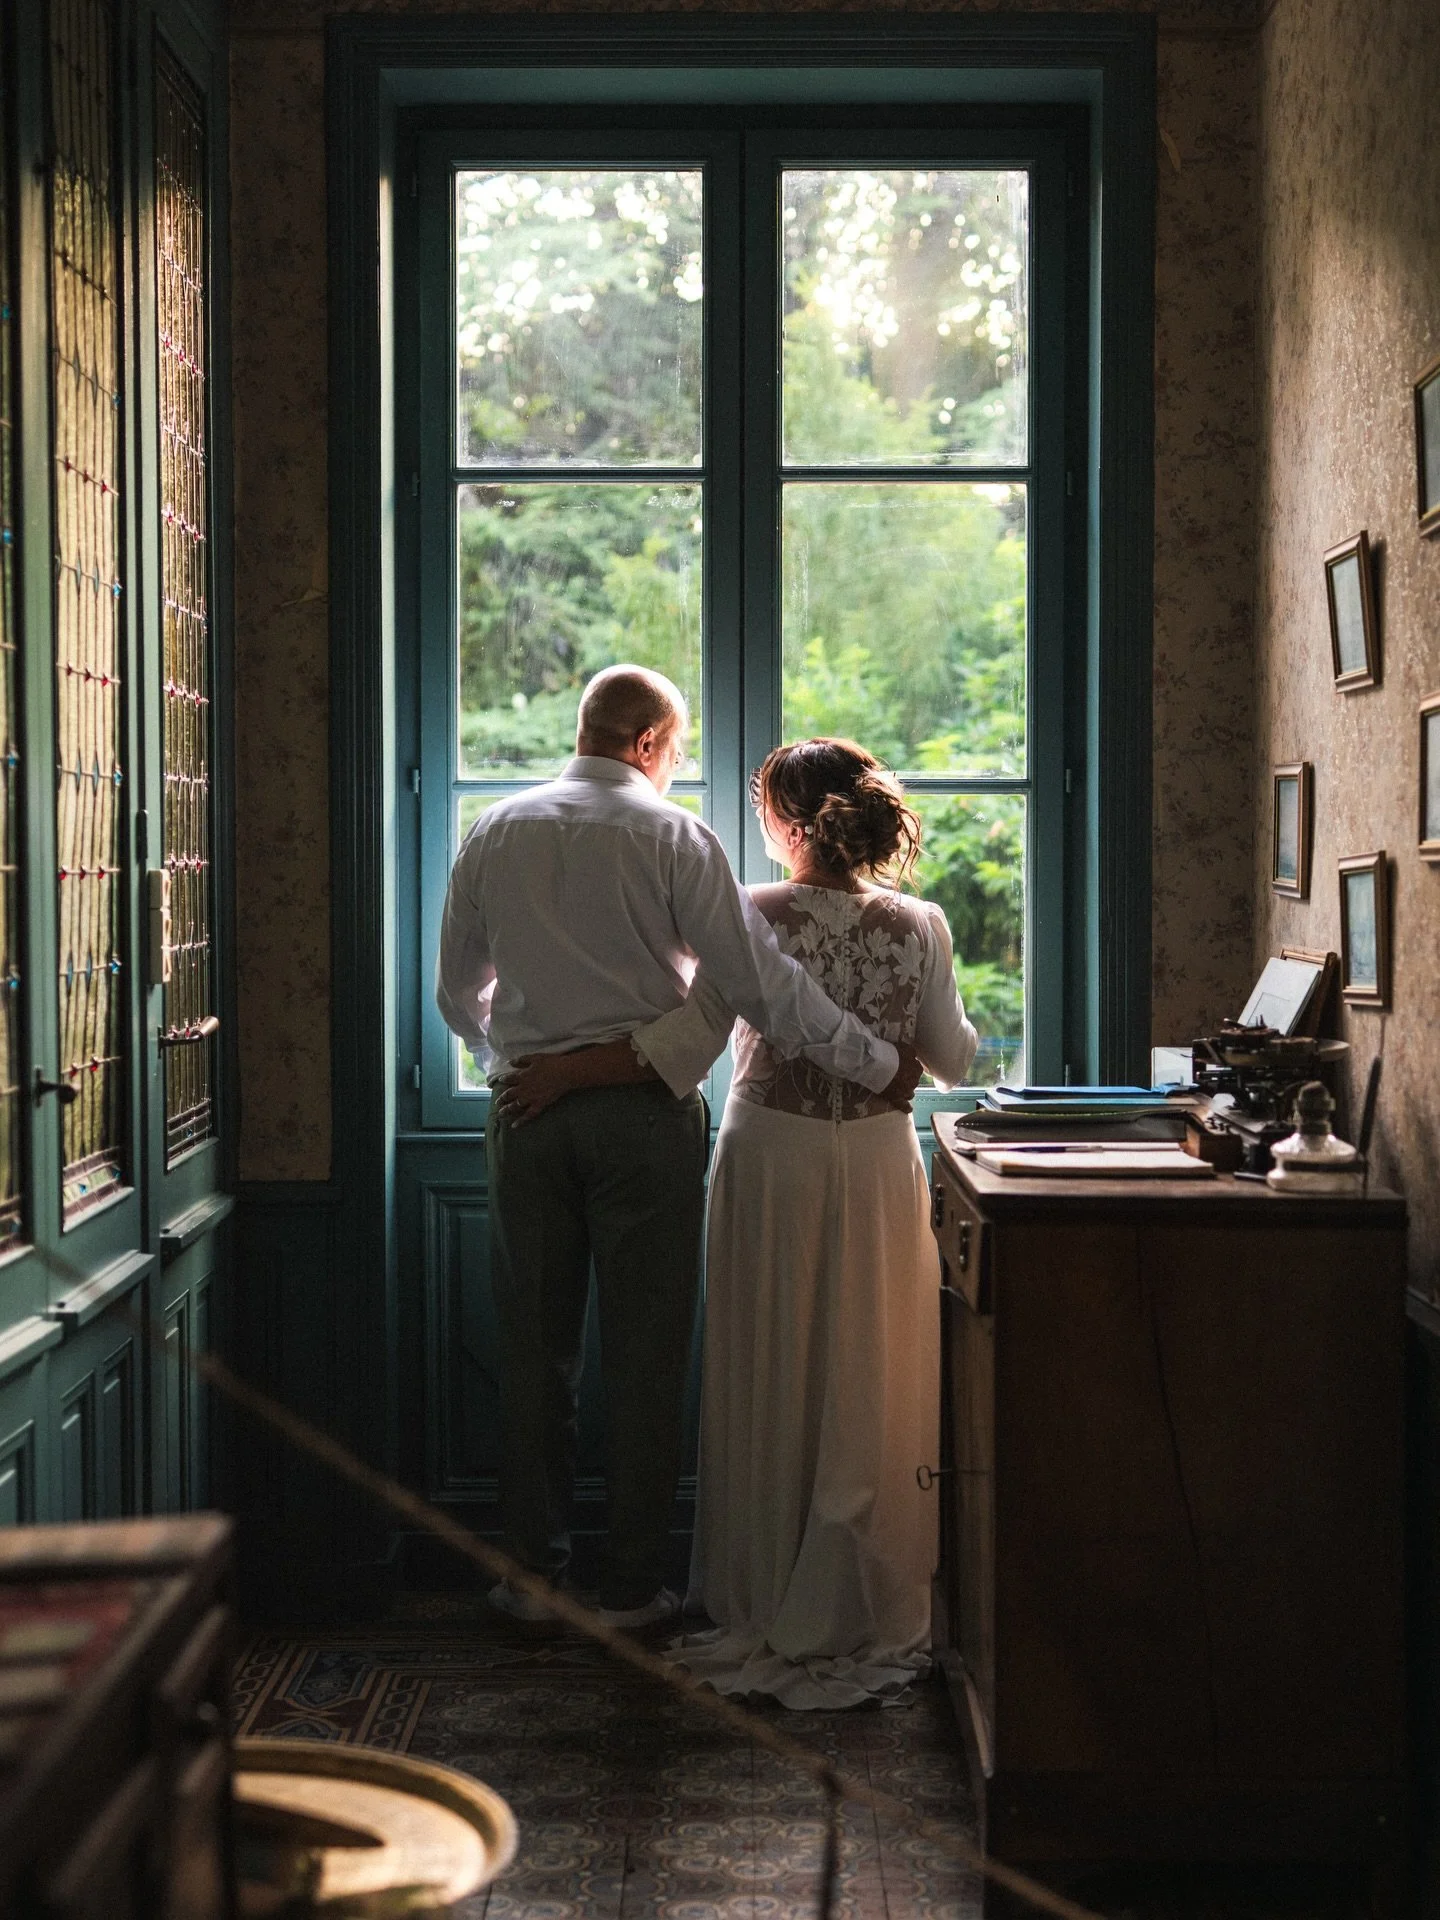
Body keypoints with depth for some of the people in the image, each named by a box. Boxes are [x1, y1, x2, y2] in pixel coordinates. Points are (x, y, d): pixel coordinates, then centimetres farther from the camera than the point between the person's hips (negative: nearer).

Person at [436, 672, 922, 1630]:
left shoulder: (494, 835, 7)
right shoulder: (673, 836, -5)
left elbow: (458, 991, 14)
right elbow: (760, 976, -10)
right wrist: (878, 1065, -2)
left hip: (526, 1112, 4)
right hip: (645, 1111, -3)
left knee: (537, 1345, 11)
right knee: (645, 1351, 5)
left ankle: (533, 1572, 17)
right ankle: (632, 1583, 10)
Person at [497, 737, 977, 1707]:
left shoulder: (757, 917, -9)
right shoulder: (920, 927, -2)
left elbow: (690, 1040, -17)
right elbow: (954, 1059, 5)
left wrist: (568, 1070, -11)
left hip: (772, 1160, -1)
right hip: (878, 1165, 2)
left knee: (769, 1384, 8)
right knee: (866, 1387, 9)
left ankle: (764, 1608, 16)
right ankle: (867, 1614, 15)